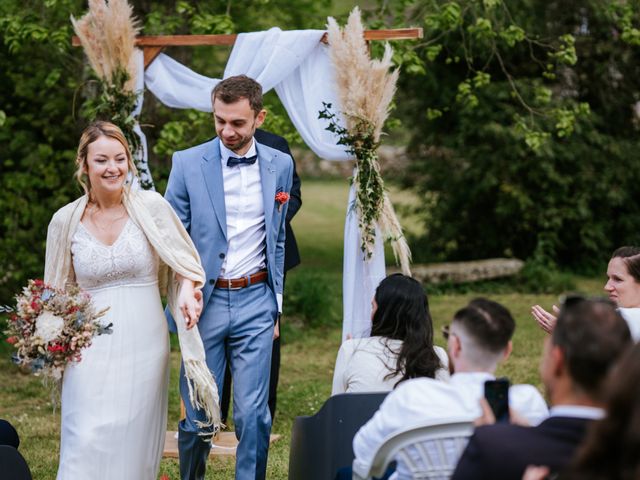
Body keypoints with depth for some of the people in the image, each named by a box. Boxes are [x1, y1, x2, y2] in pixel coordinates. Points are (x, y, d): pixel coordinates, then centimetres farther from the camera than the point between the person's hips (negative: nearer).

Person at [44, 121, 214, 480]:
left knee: (136, 441, 5)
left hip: (145, 345, 0)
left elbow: (184, 261, 6)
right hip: (91, 351, 0)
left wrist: (187, 290, -15)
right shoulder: (66, 220, 2)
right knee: (88, 442, -10)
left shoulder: (151, 206, -3)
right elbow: (59, 291, 13)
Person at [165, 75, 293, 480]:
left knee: (254, 415, -1)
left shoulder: (280, 165, 5)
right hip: (204, 301, -1)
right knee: (198, 415, 4)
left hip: (255, 300, 1)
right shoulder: (187, 163, -4)